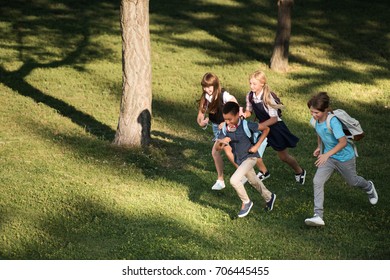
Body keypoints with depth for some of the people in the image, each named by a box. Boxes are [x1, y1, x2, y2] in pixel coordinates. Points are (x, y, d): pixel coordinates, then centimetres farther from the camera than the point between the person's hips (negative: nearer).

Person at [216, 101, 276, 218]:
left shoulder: (246, 125, -25)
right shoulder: (226, 129, -12)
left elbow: (266, 129, -15)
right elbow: (217, 148, -11)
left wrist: (257, 146, -18)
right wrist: (221, 142, -35)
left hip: (250, 157, -6)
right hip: (239, 160, 6)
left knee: (234, 180, -21)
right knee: (254, 181, 24)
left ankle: (246, 202, 2)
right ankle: (269, 197, 50)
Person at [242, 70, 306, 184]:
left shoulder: (267, 97, -29)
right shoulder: (250, 96, -12)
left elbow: (274, 119, -26)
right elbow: (249, 110, 4)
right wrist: (245, 114, -20)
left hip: (275, 127, -5)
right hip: (262, 126, 5)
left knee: (283, 156, 8)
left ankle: (299, 171, 35)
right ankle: (264, 172, 24)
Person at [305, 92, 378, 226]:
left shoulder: (333, 122, -34)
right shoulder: (315, 120, -11)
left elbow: (343, 142, -32)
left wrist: (327, 154, -34)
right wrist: (319, 147, 3)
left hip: (345, 157, -5)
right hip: (328, 156, 5)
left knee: (352, 181, 20)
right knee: (317, 181, -15)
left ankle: (369, 187, 57)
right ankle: (318, 216, -15)